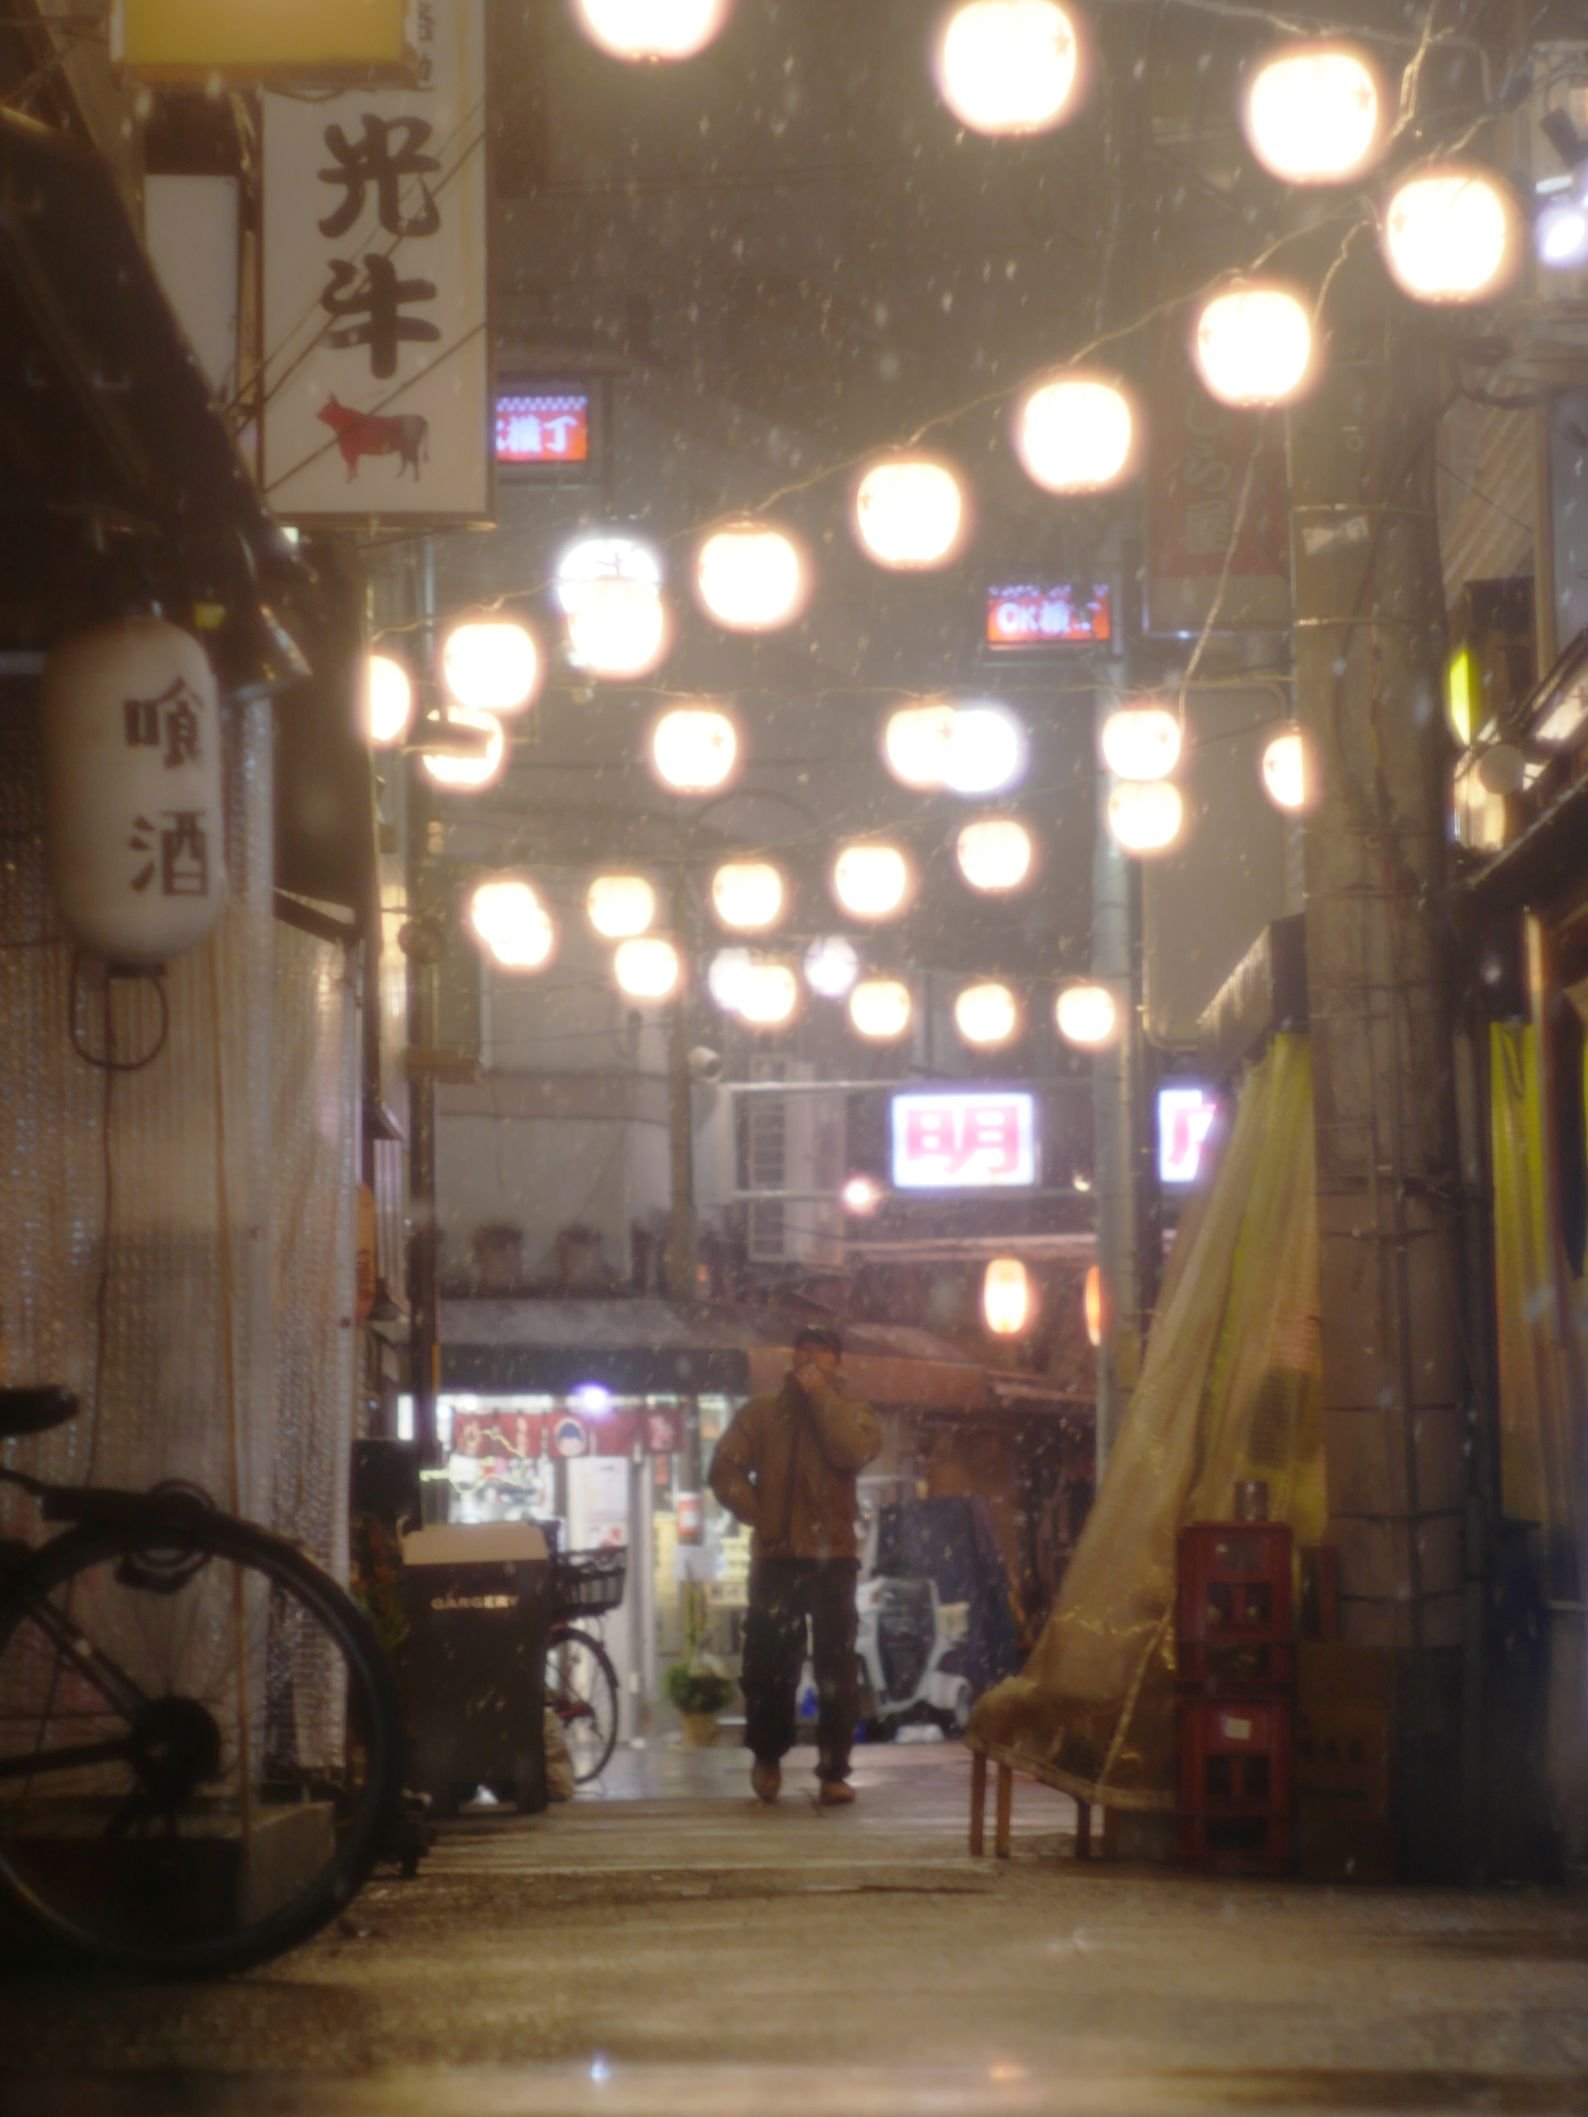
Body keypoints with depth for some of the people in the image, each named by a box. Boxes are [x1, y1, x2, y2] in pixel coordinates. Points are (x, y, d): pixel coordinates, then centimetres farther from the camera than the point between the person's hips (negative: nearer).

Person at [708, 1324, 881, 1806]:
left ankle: (834, 1771, 1)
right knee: (768, 1663, 1)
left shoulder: (850, 1411, 10)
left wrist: (821, 1396, -10)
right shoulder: (761, 1412, 10)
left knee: (836, 1666, -3)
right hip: (776, 1555, 0)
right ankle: (767, 1756, 21)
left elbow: (854, 1451, -13)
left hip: (833, 1555, 0)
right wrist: (759, 1515, -5)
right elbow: (726, 1469, 3)